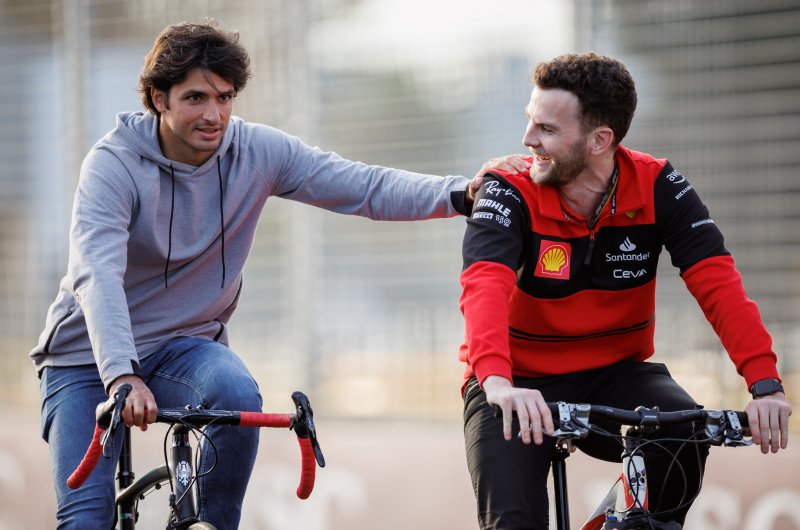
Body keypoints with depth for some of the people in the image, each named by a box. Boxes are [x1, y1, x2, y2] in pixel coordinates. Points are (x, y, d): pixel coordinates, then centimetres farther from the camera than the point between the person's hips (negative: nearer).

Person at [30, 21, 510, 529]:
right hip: (90, 354, -2)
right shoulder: (115, 163, -19)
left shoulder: (256, 152, -8)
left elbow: (366, 187, -14)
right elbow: (98, 274, -33)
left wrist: (459, 195, -31)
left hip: (181, 345, 2)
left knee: (238, 396, -32)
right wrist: (121, 375, -48)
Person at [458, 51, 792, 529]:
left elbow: (717, 282, -20)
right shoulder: (511, 192, -17)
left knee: (685, 428, -28)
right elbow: (485, 288, -34)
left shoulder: (657, 188, -11)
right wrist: (498, 381, -54)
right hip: (522, 382, -2)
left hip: (614, 375, 2)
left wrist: (765, 383, -35)